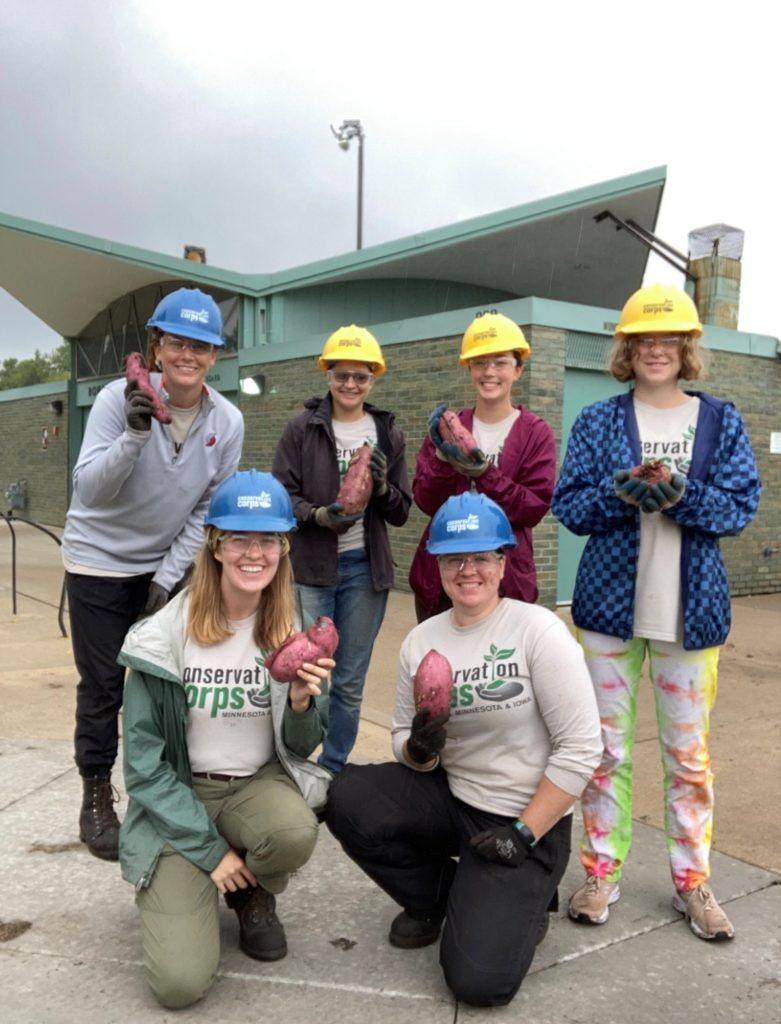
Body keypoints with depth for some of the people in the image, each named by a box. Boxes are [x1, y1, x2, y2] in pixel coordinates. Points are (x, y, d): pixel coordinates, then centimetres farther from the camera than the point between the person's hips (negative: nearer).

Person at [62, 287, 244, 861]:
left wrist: (168, 575, -6)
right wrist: (135, 434, -36)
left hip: (167, 565, 3)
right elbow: (89, 491, -22)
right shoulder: (120, 398, -17)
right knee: (103, 684, 2)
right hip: (100, 561, -2)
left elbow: (208, 510, -2)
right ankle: (96, 797, 20)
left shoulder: (227, 422, -8)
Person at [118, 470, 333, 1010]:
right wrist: (209, 848, -12)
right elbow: (144, 761, -9)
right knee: (180, 982, -18)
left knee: (297, 834, -33)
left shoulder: (292, 634, -6)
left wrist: (300, 702, -22)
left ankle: (253, 892, 4)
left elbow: (301, 749, 0)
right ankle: (178, 890, 17)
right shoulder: (164, 636, -15)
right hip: (179, 797, -2)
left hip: (261, 783, 3)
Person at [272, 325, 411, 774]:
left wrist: (382, 486, -13)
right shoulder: (303, 428, 0)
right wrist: (318, 515, -21)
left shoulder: (389, 434, 7)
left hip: (365, 569, 3)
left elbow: (402, 512, 7)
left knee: (350, 684, 12)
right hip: (309, 567, -2)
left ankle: (333, 772, 30)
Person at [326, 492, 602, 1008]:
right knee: (348, 798, -17)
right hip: (451, 798, 5)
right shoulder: (422, 640, 0)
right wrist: (419, 749, -18)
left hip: (527, 818, -5)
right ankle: (434, 901, 10)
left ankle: (524, 899, 17)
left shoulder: (537, 628, -16)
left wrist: (524, 833, -16)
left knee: (480, 979, -18)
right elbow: (408, 748, 7)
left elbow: (581, 748, -16)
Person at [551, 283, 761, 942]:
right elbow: (569, 505, -1)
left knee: (689, 752, 9)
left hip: (691, 609, 0)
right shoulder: (598, 422, 3)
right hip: (610, 603, 0)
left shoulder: (721, 421, 5)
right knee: (606, 746, 8)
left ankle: (693, 881, 26)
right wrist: (621, 495, -20)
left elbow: (742, 506, -3)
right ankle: (601, 873, 23)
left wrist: (682, 498, -20)